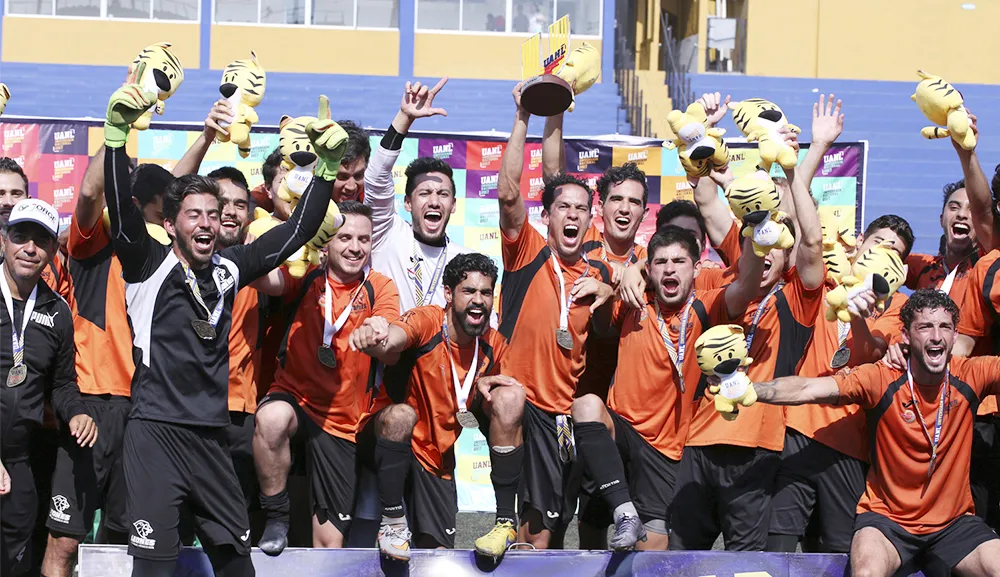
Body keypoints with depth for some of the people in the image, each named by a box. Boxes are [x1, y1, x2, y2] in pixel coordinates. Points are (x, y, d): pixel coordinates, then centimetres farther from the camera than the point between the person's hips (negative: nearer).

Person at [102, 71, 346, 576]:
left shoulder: (228, 269, 9)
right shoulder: (149, 265, -2)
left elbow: (299, 229, 8)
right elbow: (121, 207, -18)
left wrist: (328, 164, -5)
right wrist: (117, 131, -32)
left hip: (211, 437, 5)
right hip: (155, 433, -5)